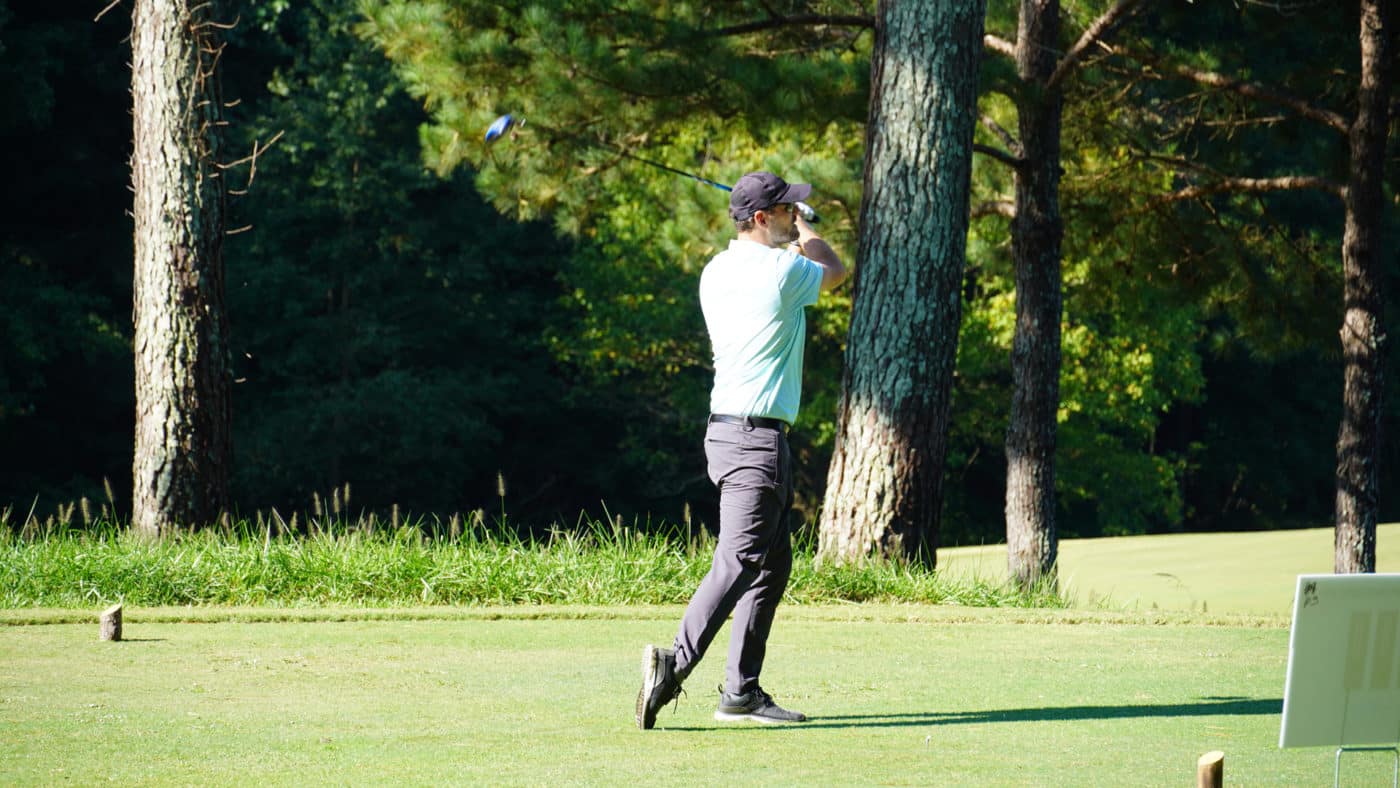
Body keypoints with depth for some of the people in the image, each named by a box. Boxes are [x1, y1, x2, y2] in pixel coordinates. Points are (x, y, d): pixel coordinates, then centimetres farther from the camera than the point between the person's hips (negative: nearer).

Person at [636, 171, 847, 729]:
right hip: (756, 437, -9)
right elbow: (834, 272, 12)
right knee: (739, 560, -16)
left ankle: (741, 691, 12)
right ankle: (674, 663, -30)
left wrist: (792, 234, 36)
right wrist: (803, 231, 28)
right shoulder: (782, 270, -11)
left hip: (727, 428, 9)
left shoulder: (715, 273, 11)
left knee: (774, 562, 14)